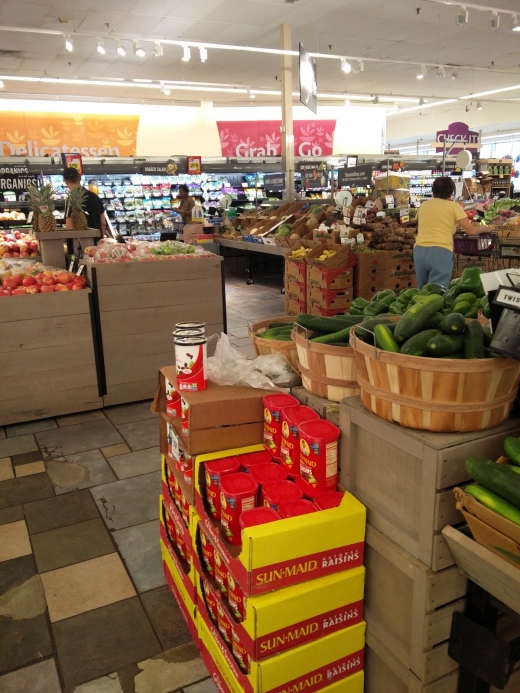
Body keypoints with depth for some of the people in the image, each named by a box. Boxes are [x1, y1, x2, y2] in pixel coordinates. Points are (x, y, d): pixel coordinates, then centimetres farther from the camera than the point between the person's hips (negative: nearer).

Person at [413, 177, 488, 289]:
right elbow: (471, 231, 3)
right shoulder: (453, 206, 6)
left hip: (420, 250, 5)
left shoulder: (424, 205, 18)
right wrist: (483, 228, 23)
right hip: (440, 252, -4)